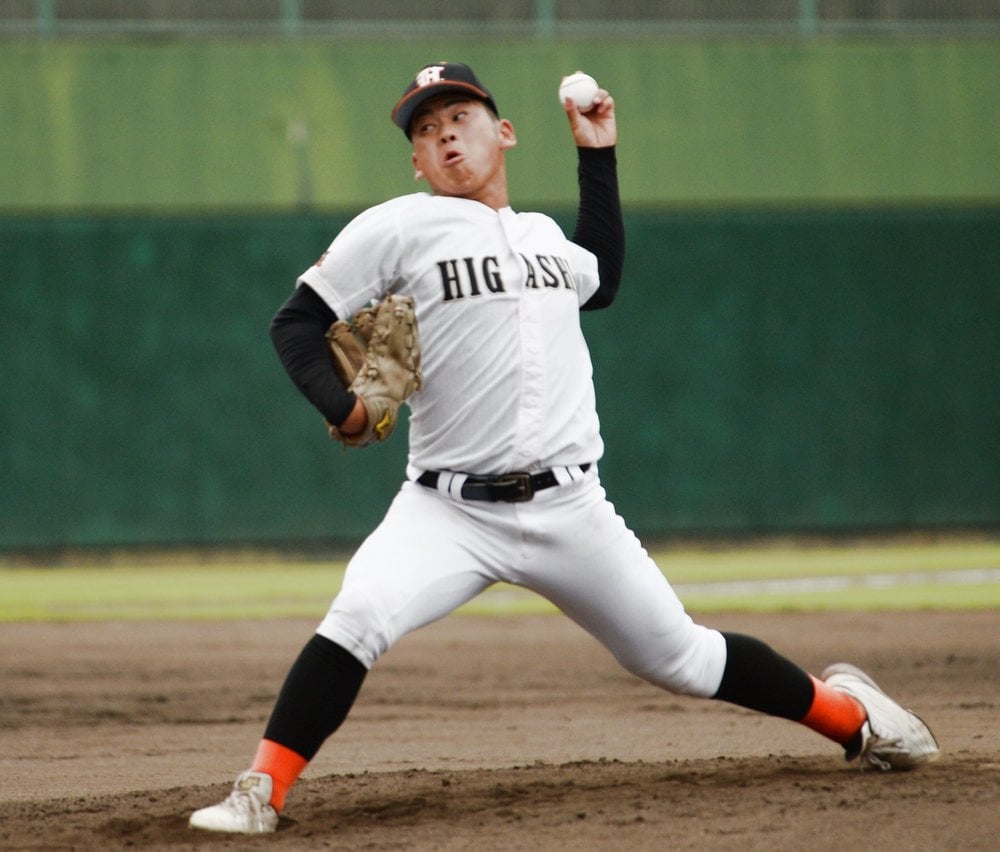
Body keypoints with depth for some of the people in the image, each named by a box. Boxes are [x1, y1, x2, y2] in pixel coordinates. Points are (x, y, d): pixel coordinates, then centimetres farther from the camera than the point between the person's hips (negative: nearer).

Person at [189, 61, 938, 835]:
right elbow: (297, 322, 0)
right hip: (448, 510, -3)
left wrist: (598, 156, 29)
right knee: (357, 620, -28)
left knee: (679, 657, 9)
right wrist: (338, 403, -19)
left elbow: (602, 278, 37)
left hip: (568, 510, 3)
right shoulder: (399, 229, -1)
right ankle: (260, 793, -21)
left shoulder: (542, 234, 14)